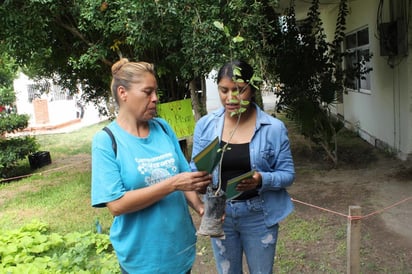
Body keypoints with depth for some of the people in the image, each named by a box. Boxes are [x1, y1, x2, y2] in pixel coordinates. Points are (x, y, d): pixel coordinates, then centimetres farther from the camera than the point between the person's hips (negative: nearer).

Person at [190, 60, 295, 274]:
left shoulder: (274, 128, -12)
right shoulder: (205, 125, -6)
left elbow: (288, 174, -6)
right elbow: (195, 169, 0)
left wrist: (262, 180, -26)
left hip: (259, 215, -1)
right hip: (219, 213, 2)